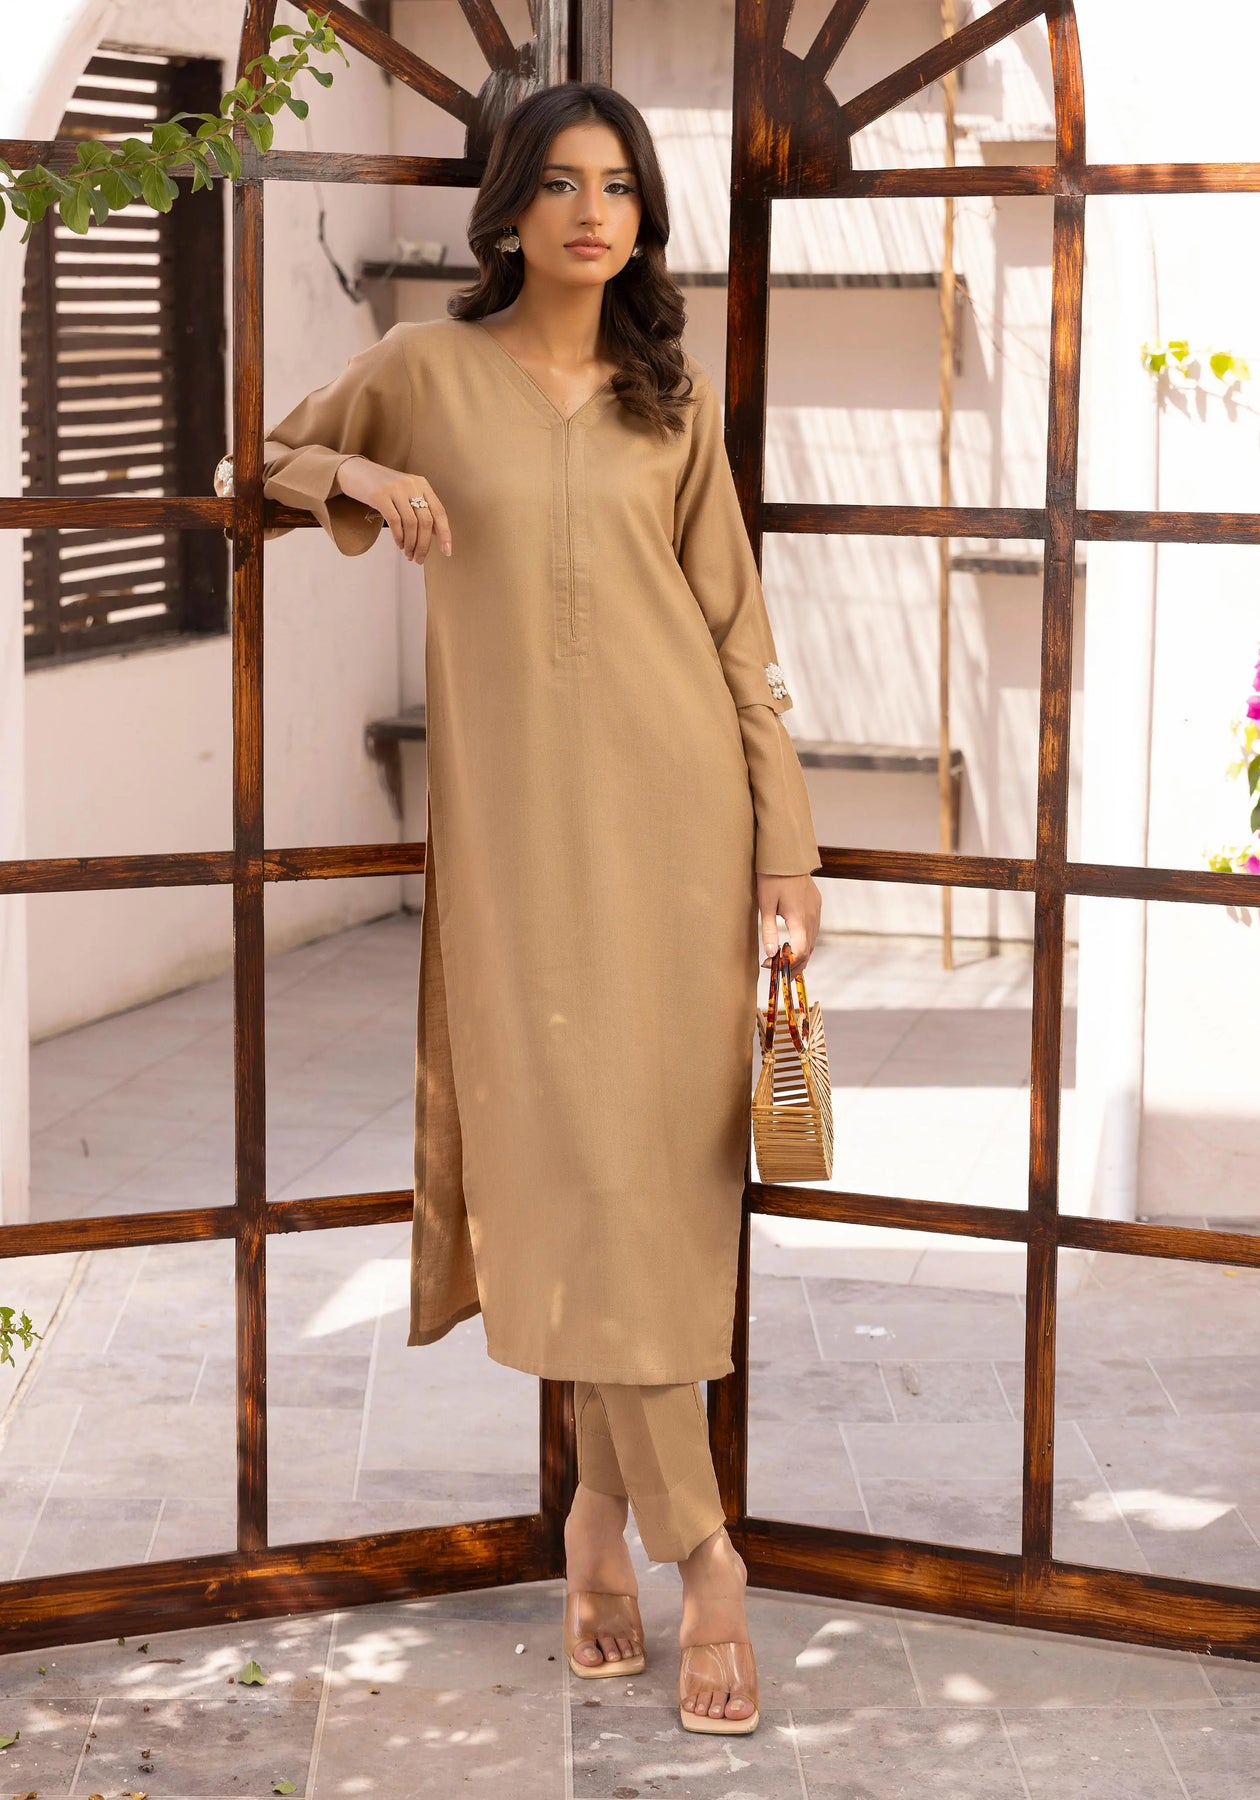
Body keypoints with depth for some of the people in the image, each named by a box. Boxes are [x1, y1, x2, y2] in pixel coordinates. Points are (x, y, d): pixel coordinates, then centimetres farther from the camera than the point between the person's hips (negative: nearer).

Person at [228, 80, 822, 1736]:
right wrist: (356, 478, -4)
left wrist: (786, 844, 2)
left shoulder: (671, 399, 9)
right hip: (525, 808, -2)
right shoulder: (426, 370, 4)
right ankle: (699, 1548, -3)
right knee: (582, 1159, -7)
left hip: (680, 799, 2)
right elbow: (261, 465, 18)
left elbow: (738, 628, 8)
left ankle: (606, 1506, 15)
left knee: (663, 1166, 2)